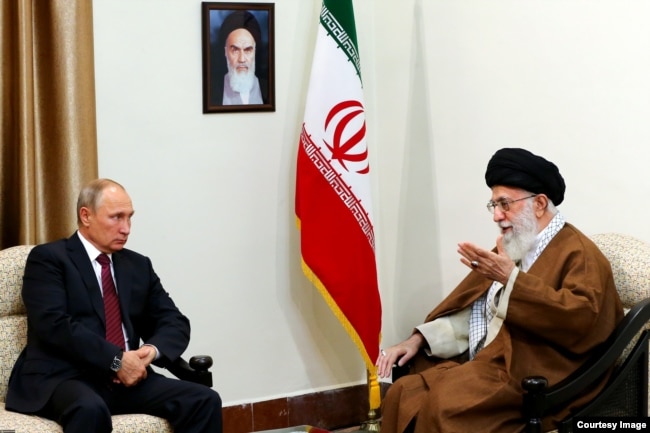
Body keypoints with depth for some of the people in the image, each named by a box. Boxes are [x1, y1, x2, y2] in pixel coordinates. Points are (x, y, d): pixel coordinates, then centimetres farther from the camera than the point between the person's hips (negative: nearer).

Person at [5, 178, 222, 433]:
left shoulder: (138, 265, 18)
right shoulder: (48, 258, 1)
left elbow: (175, 323, 14)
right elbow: (55, 324, -14)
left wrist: (152, 350, -8)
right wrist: (116, 360, -19)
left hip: (127, 378, 6)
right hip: (63, 378, -5)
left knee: (205, 400, -17)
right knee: (90, 409, -40)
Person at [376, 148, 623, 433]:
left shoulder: (578, 253, -6)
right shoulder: (510, 248, 21)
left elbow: (581, 318, -23)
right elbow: (469, 308, 23)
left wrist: (510, 278, -26)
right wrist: (418, 339, 8)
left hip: (531, 377, -8)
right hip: (481, 364, 8)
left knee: (443, 402, -30)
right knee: (402, 394, -13)